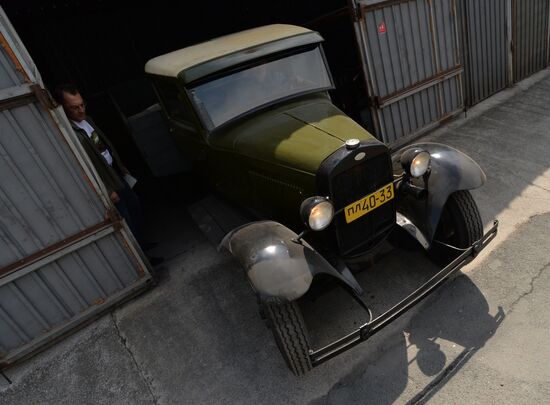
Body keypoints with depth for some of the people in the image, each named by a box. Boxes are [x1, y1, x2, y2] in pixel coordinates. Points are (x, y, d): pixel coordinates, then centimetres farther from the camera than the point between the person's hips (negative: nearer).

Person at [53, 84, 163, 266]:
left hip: (115, 172, 9)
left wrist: (121, 166, 19)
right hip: (104, 182, -9)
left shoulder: (85, 118, 2)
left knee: (134, 205, 21)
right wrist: (107, 191, -21)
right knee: (125, 219, 2)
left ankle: (139, 242, 40)